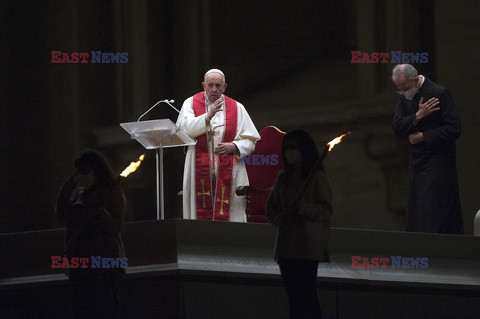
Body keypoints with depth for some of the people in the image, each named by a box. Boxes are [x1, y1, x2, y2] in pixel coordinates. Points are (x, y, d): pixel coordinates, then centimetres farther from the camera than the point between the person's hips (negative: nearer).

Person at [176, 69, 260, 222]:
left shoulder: (237, 108, 11)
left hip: (228, 173, 1)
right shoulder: (191, 103, 9)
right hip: (199, 172, -1)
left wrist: (234, 146, -10)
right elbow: (185, 128, -10)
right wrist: (208, 116, -20)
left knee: (228, 215, -6)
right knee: (201, 215, -5)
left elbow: (250, 140, 9)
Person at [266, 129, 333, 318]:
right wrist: (280, 219, -2)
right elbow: (270, 208, 18)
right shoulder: (283, 178, 15)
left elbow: (327, 210, -6)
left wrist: (304, 208, -19)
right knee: (293, 294, 5)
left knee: (306, 292, -12)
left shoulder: (317, 177, -2)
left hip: (308, 245, -6)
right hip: (286, 245, 6)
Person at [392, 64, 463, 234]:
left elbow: (453, 130, -14)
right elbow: (397, 127, -1)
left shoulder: (439, 93, -13)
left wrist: (423, 136, -13)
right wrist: (418, 116, -16)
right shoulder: (403, 96, 7)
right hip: (417, 161, 7)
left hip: (437, 161, -7)